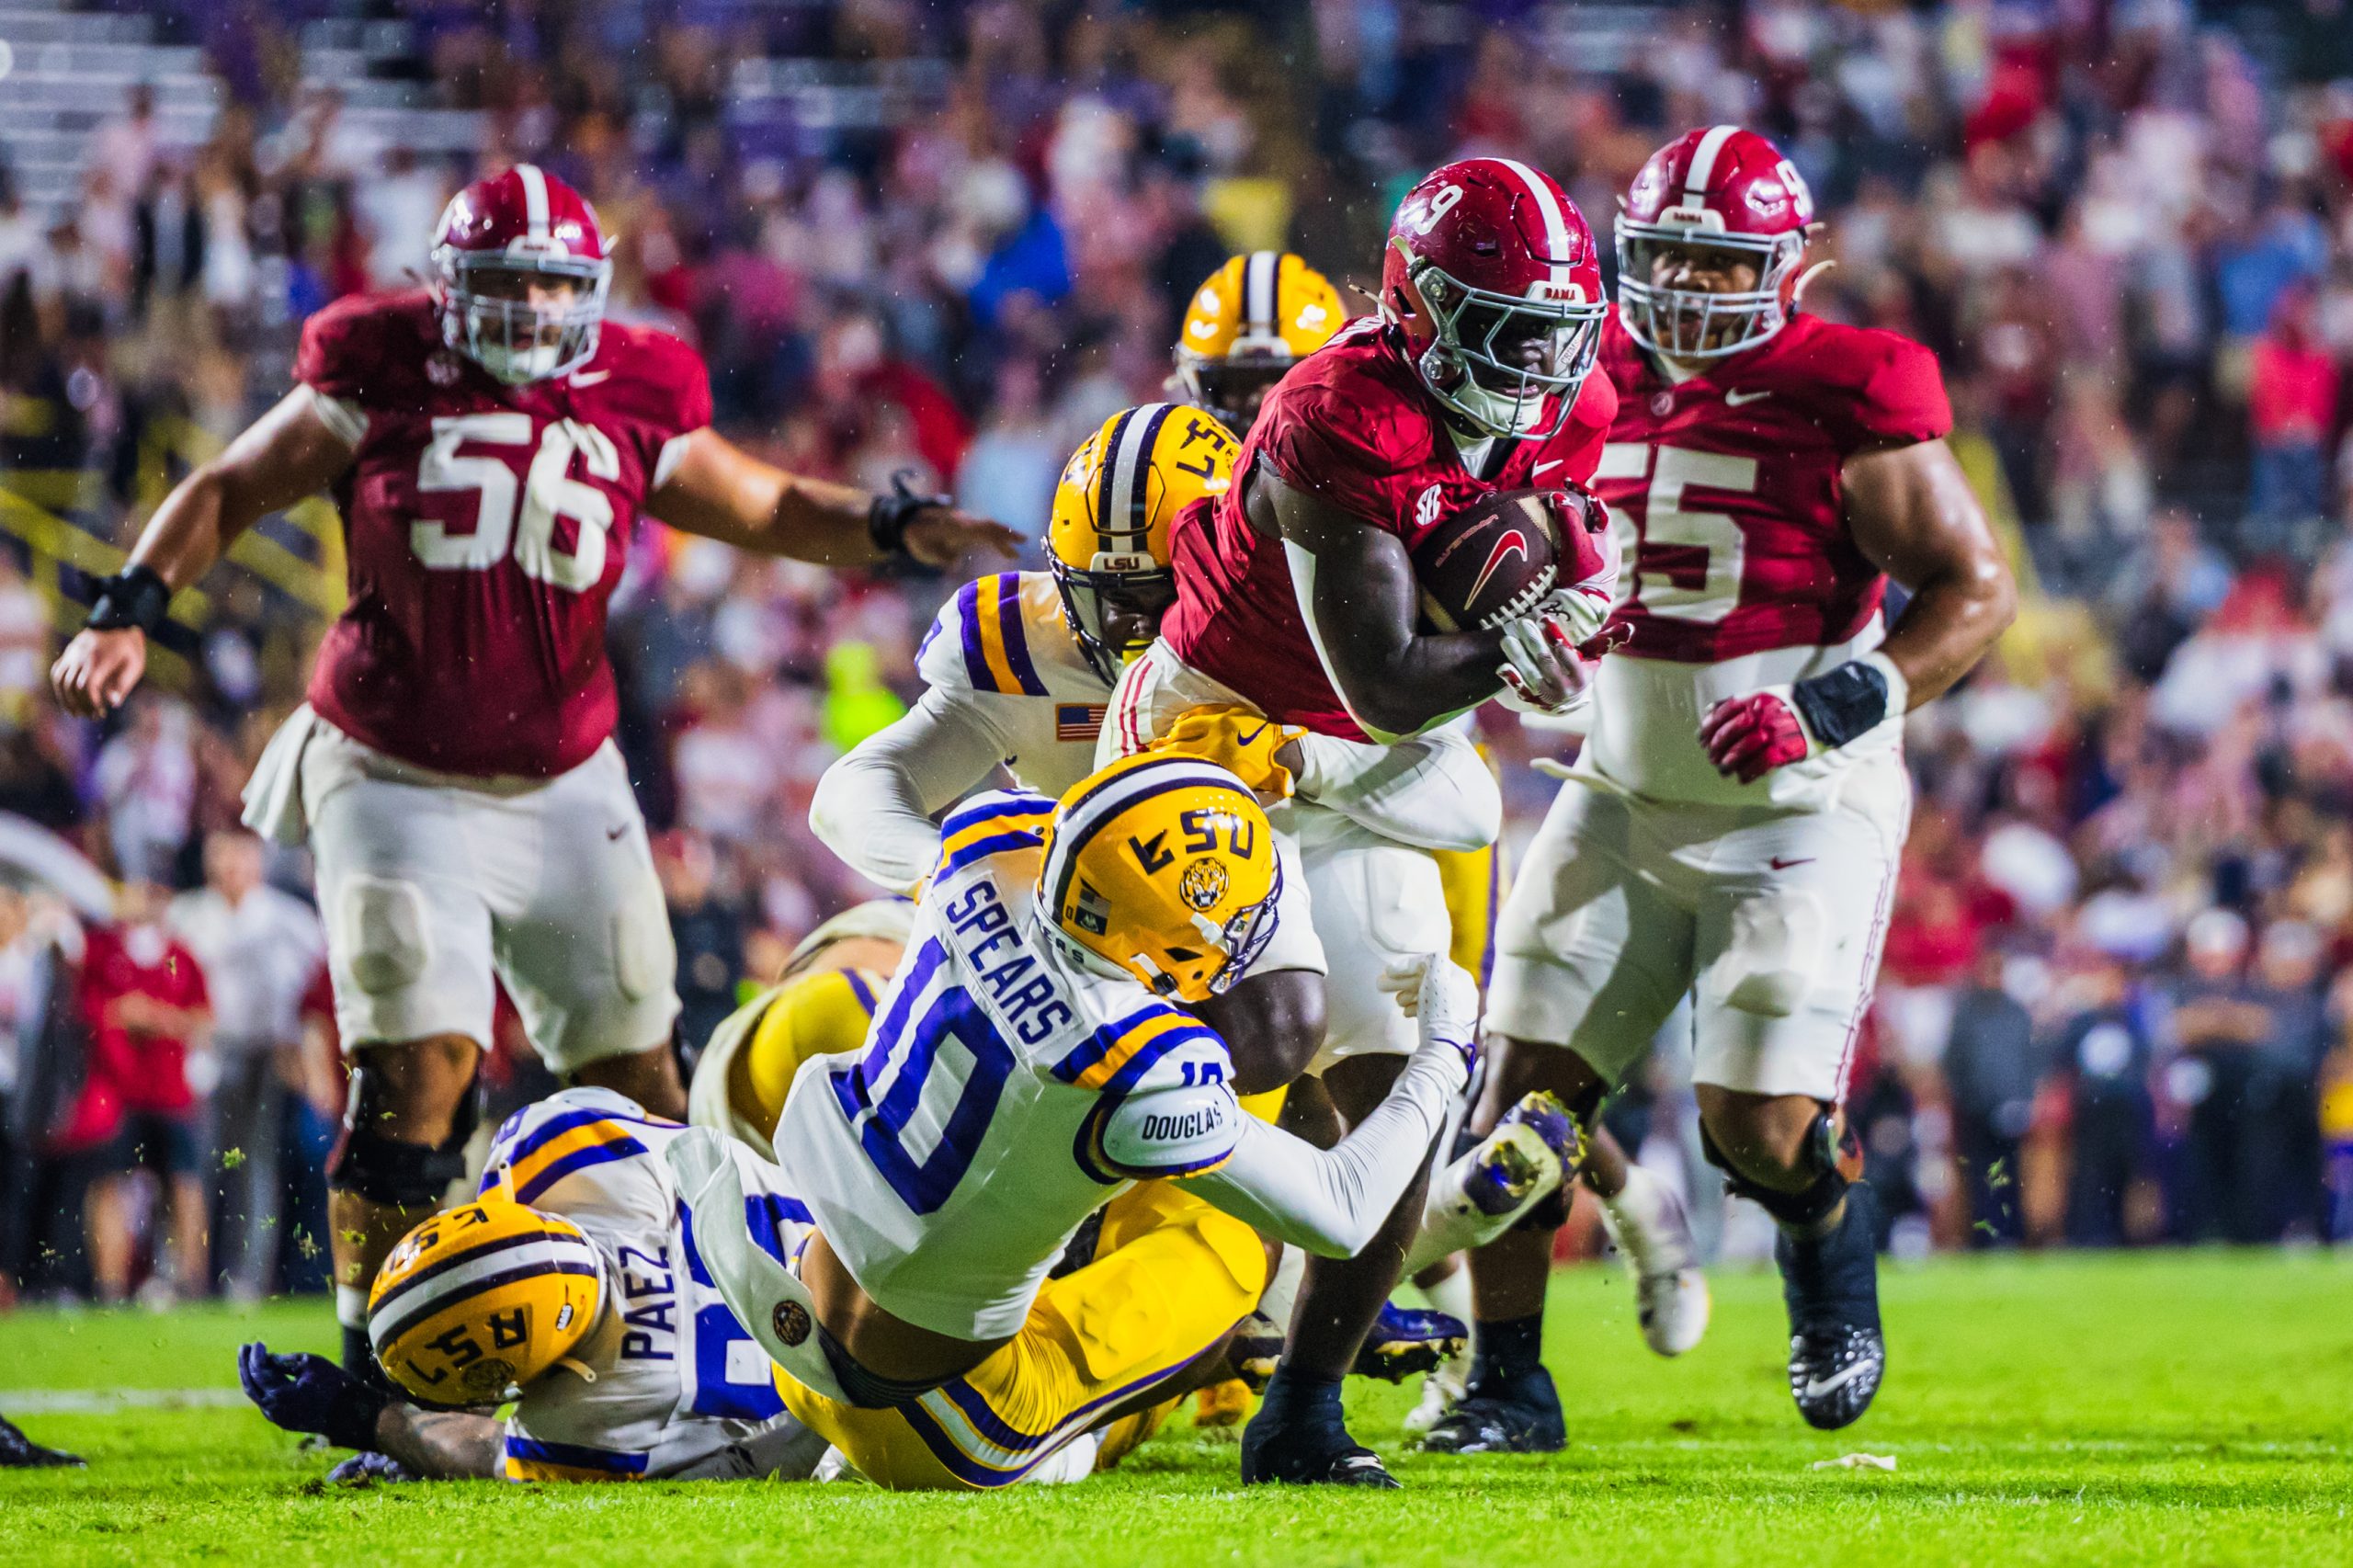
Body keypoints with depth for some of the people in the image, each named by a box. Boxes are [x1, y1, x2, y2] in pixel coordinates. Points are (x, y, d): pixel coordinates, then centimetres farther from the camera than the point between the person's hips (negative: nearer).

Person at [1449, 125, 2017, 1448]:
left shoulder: (1846, 407, -13)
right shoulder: (1599, 387, 5)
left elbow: (1978, 589, -12)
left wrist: (1840, 705, -23)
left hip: (1799, 812, -5)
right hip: (1625, 802, 5)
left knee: (1764, 1126, -10)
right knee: (1524, 1089, -5)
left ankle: (1836, 1289, 24)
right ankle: (1508, 1382, 7)